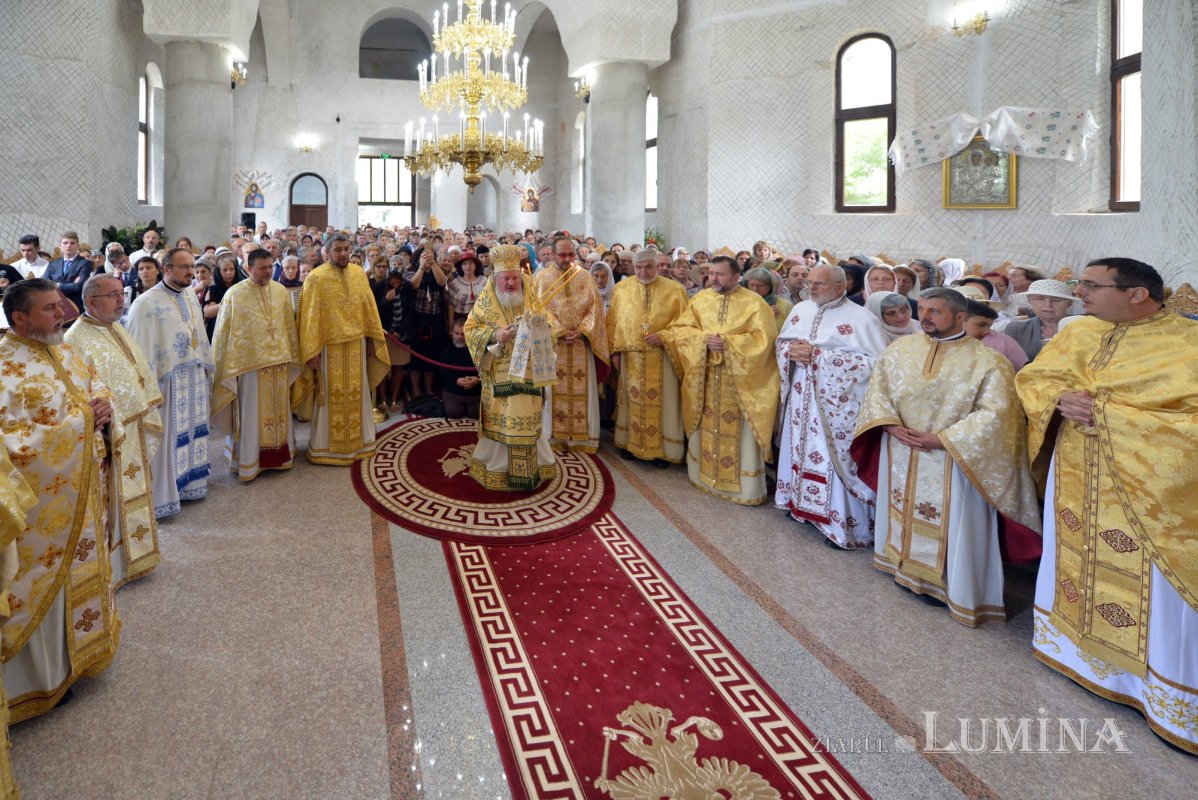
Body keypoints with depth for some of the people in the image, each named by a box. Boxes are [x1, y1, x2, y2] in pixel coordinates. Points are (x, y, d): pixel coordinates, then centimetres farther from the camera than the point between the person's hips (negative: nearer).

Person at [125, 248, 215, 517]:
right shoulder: (147, 303, -14)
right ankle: (161, 497, 13)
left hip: (195, 379, 7)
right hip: (169, 381, -7)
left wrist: (206, 370, 12)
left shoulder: (191, 295, 8)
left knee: (192, 434, 14)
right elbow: (140, 348, -16)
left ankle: (189, 483, 27)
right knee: (168, 438, 1)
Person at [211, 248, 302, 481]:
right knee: (252, 415, 4)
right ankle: (249, 460, 14)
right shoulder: (235, 294, -7)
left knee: (279, 411, 13)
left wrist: (293, 356, 11)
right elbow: (223, 332, -4)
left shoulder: (281, 291, 5)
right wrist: (221, 365, -3)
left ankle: (279, 455, 26)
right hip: (250, 363, -4)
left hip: (279, 362, 4)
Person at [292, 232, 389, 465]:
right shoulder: (316, 278, -8)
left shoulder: (359, 274, 6)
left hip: (356, 344, 4)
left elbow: (369, 307, 10)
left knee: (356, 394, 12)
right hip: (329, 346, -4)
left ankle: (357, 441, 25)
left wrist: (372, 339, 7)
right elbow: (311, 316, -9)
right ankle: (326, 447, 16)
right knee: (331, 397, 4)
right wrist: (312, 351, -12)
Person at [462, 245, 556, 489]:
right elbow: (470, 328, -1)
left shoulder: (531, 297, 5)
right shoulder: (486, 300, 0)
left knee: (527, 420, 6)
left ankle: (530, 467, 20)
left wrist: (534, 328, -13)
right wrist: (494, 334, -17)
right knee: (500, 421, 2)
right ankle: (497, 467, 17)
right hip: (499, 375, -2)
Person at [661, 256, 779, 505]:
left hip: (740, 381, -4)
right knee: (706, 428, 14)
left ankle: (745, 486, 12)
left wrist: (727, 342, -21)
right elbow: (678, 329, 0)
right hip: (704, 379, 4)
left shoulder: (754, 303, -7)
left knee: (739, 433, 1)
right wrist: (704, 339, -17)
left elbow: (762, 340, -14)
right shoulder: (700, 299, 4)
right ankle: (706, 474, 30)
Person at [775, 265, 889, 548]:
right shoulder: (800, 309, 8)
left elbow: (875, 361, -20)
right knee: (801, 452, 16)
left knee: (834, 460, -2)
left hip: (836, 405, -6)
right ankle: (801, 504, 34)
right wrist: (792, 351, -10)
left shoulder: (860, 319, -12)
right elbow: (780, 344, 17)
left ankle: (841, 523, 11)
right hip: (800, 400, 6)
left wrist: (818, 355, -22)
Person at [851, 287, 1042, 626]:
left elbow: (994, 414, -17)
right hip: (901, 456, 5)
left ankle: (958, 591, 20)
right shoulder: (901, 348, 3)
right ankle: (907, 569, 36)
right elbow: (878, 389, 4)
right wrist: (891, 424, -14)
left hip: (954, 461, -4)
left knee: (952, 526, 3)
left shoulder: (987, 361, -11)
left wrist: (943, 439, -21)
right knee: (903, 513, 17)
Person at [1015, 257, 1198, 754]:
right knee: (1074, 557, 19)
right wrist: (1060, 399, -12)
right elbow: (1031, 377, 10)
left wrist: (1105, 413, -23)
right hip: (1076, 476, 6)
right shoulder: (1079, 332, 4)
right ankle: (1077, 641, 40)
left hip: (1148, 486, -6)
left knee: (1154, 589, 2)